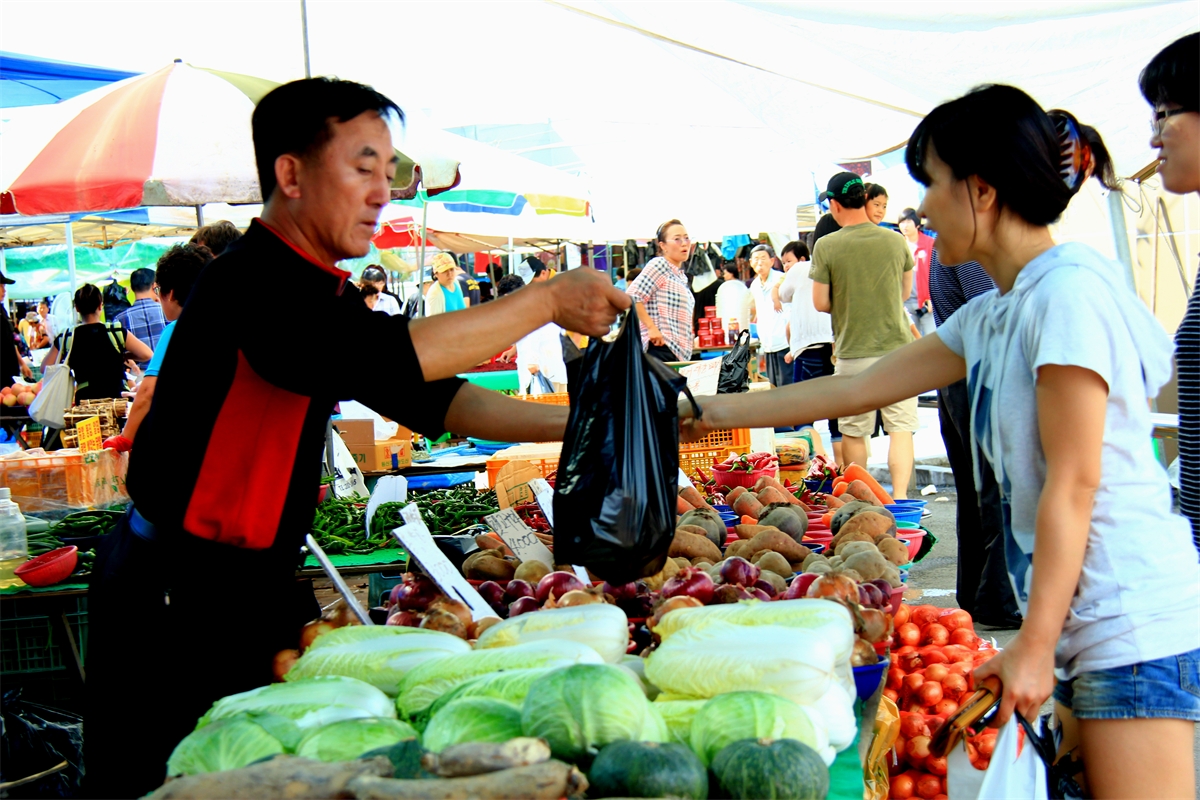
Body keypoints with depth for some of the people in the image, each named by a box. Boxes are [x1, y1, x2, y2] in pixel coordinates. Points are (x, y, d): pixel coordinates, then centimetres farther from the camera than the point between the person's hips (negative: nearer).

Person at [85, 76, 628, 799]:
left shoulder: (324, 293, 12)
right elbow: (388, 356, -34)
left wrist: (568, 425, 1)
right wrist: (545, 302, -27)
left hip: (255, 582, 9)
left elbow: (425, 397, 11)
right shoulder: (252, 283, -20)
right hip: (171, 596, -9)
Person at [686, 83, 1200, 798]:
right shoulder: (990, 317, 14)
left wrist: (1034, 645, -15)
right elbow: (858, 389, 21)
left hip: (1134, 624, -9)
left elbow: (1073, 484, -16)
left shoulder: (1070, 289, -13)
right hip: (1081, 628, 9)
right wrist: (717, 413, 24)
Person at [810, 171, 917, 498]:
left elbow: (820, 303, -4)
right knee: (900, 428, 4)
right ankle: (900, 497, -5)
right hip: (897, 348, 1)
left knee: (853, 431, 11)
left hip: (852, 353, -1)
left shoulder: (826, 246, -9)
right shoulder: (895, 241, 0)